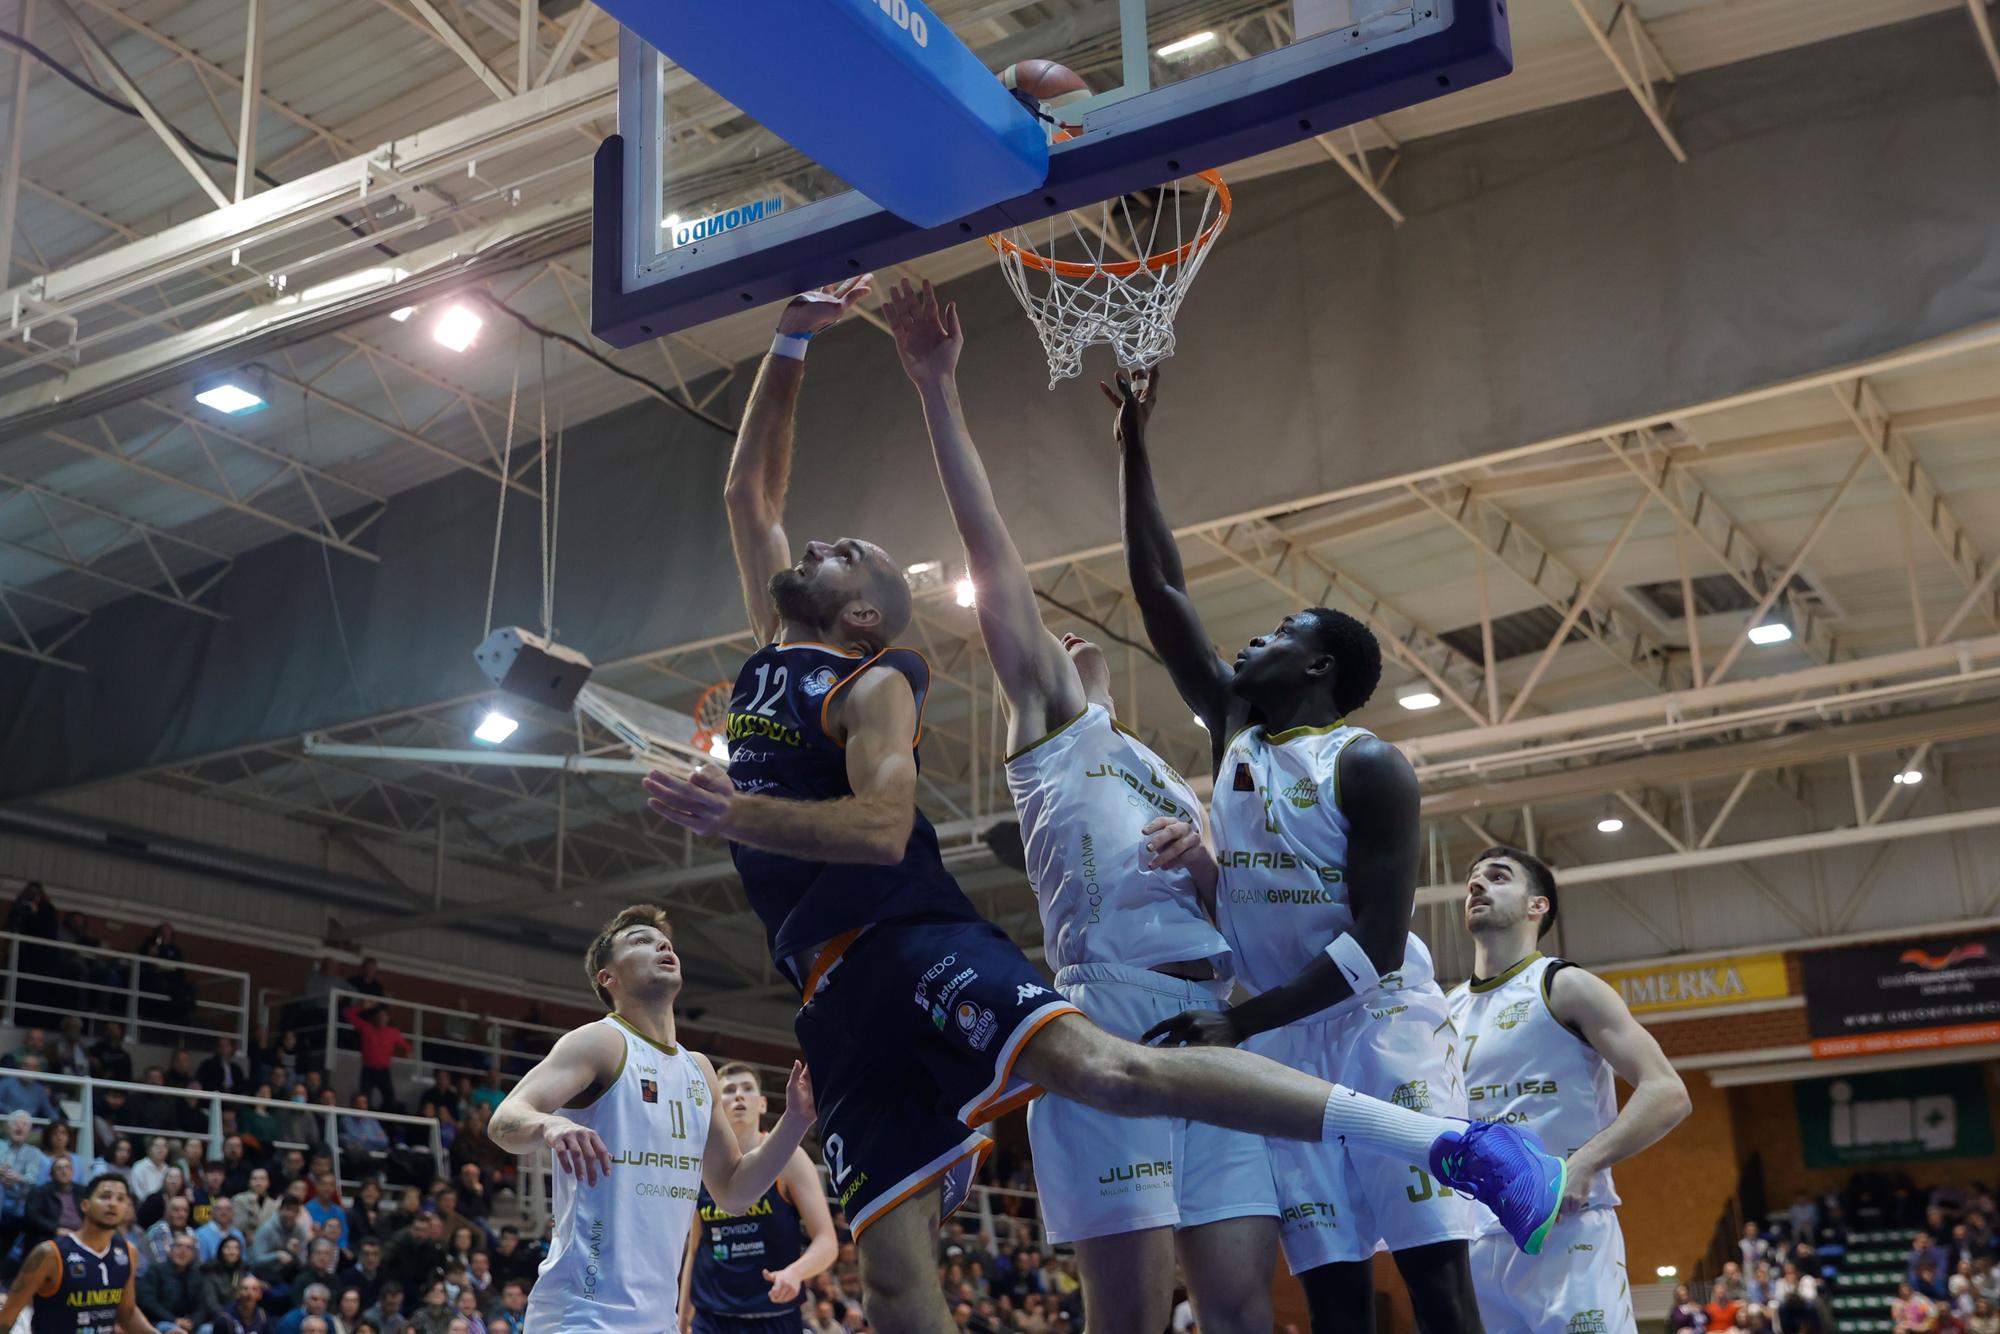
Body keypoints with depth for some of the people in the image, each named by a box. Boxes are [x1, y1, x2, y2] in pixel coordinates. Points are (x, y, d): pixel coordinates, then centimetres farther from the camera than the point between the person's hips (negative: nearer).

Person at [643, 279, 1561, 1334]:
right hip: (834, 991, 7)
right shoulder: (770, 652, 23)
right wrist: (788, 344, 21)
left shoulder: (874, 683, 1)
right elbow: (748, 490, 27)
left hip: (913, 943, -7)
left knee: (1104, 1068, -29)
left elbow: (883, 830, -15)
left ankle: (1445, 1142, -28)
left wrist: (734, 816, -23)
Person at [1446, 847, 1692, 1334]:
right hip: (1473, 1242, 6)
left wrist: (1583, 1164, -22)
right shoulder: (1446, 1010, 15)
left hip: (1568, 1231, -6)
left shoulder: (1564, 986, -1)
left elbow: (1667, 1093, -10)